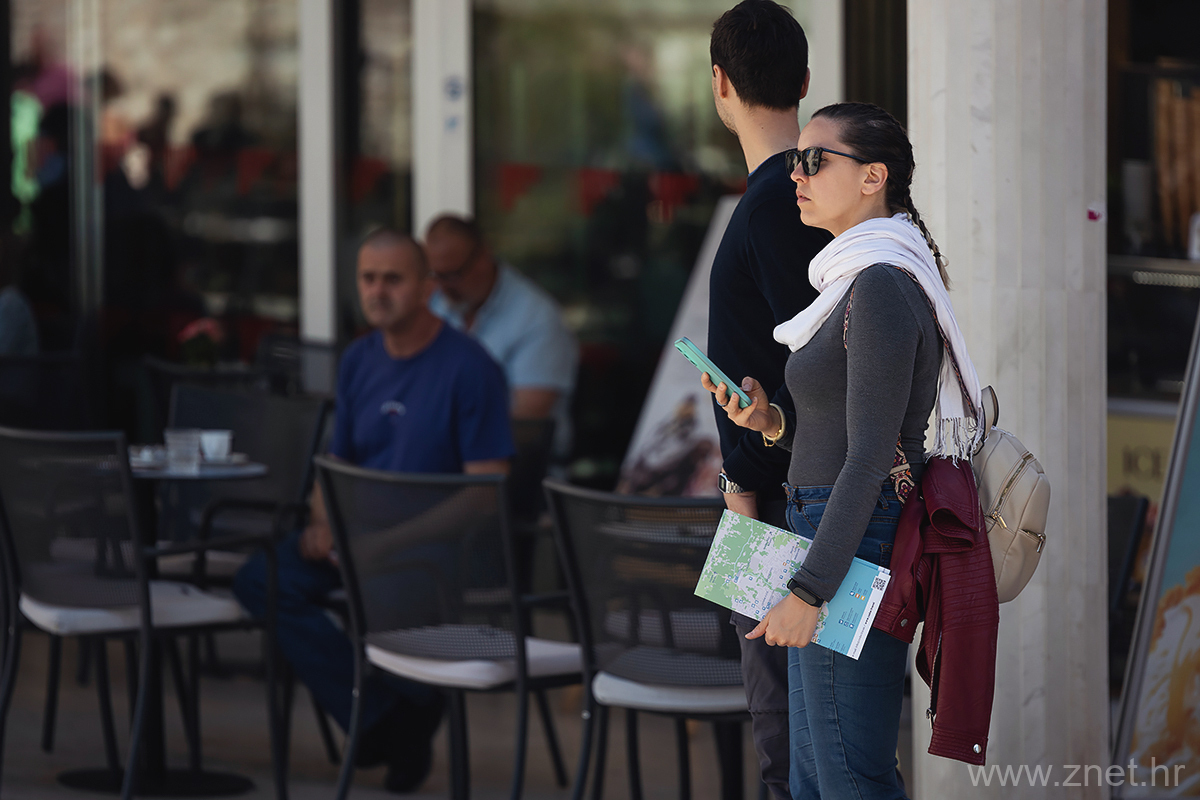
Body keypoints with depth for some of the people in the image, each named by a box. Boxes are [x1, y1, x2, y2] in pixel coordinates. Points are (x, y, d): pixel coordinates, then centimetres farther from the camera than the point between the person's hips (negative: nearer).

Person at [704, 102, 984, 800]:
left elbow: (869, 455, -20)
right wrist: (772, 420, 2)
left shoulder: (881, 288, -15)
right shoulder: (867, 280, 16)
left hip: (855, 547, -10)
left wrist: (809, 590, -20)